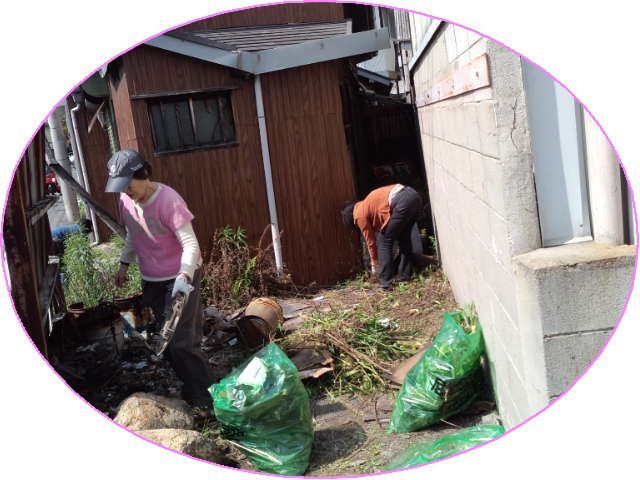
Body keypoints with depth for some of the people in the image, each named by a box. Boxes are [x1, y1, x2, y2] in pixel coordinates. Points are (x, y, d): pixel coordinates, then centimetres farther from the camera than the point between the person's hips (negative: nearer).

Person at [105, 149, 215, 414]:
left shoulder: (168, 200, -24)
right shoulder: (126, 200, -2)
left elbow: (190, 244, -27)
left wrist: (184, 276, -40)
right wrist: (124, 264, 14)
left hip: (180, 278, -7)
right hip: (151, 280, 7)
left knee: (180, 342, -10)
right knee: (166, 341, 12)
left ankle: (206, 397, 3)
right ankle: (191, 388, 27)